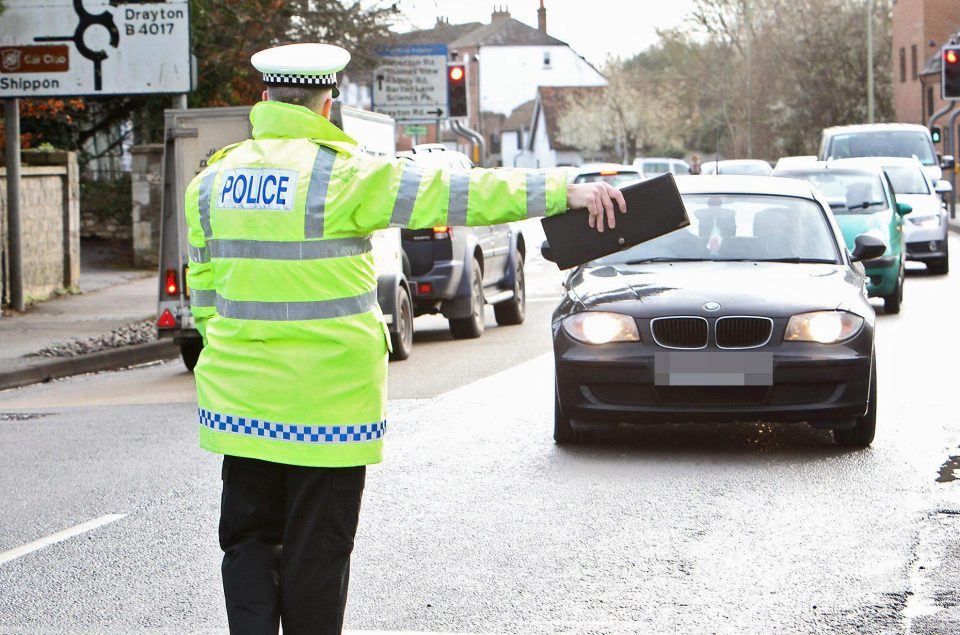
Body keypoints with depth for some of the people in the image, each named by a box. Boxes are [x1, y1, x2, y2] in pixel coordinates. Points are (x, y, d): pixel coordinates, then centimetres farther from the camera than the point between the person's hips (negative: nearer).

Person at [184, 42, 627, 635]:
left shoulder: (213, 180, 5)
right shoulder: (338, 174, -12)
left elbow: (203, 289, 11)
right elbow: (452, 194, -16)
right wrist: (561, 190, -15)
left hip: (240, 398, 5)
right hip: (324, 400, -5)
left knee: (249, 536, 13)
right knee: (315, 547, 5)